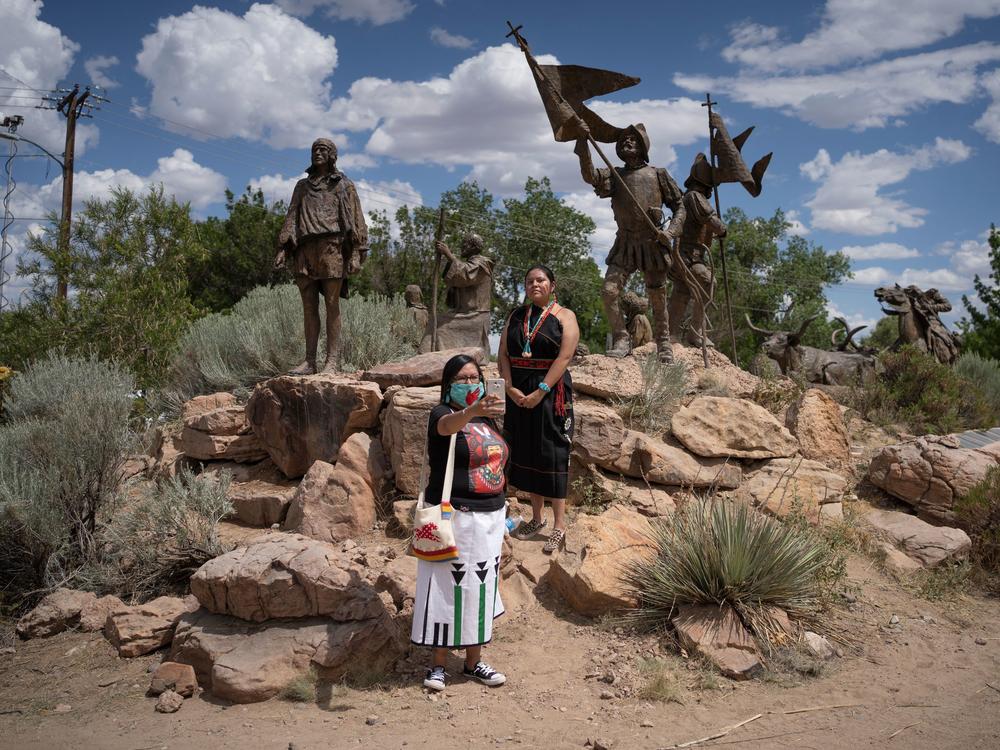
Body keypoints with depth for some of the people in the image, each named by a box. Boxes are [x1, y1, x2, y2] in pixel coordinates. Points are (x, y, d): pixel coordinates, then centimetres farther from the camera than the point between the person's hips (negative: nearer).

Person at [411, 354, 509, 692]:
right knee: (447, 587, 0)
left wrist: (500, 511, 16)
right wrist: (471, 411, -57)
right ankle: (437, 664, 13)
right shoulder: (442, 414, -9)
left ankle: (474, 662, 24)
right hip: (453, 516, -7)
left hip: (489, 516, 7)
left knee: (480, 588, 12)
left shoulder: (487, 421, 13)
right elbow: (449, 425, -35)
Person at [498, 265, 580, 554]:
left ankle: (559, 526, 0)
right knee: (526, 452, 9)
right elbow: (503, 355, 6)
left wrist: (540, 391, -19)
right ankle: (536, 517, 21)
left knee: (552, 454, -5)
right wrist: (510, 388, -10)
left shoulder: (564, 316, 0)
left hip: (550, 392, -5)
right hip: (519, 393, 5)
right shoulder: (515, 316, 13)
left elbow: (564, 356, -12)